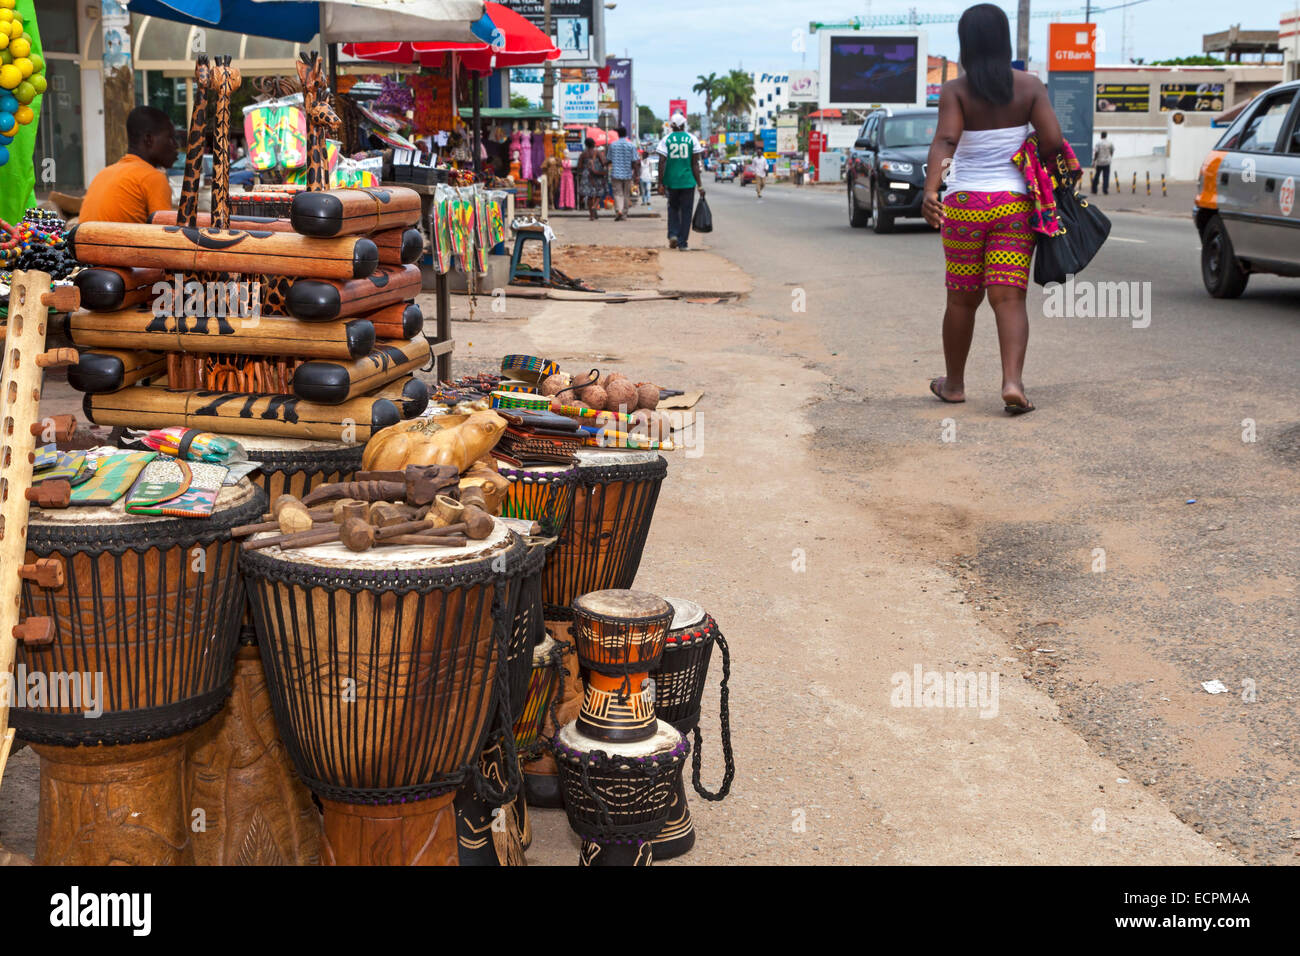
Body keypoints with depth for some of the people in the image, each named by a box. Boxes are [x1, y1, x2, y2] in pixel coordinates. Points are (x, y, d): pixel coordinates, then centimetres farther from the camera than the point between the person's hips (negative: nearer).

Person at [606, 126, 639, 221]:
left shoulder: (612, 145, 0)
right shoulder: (631, 145, -4)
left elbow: (609, 160, 5)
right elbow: (635, 161, -6)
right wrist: (636, 174, 1)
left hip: (616, 173, 0)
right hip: (628, 174, 0)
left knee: (618, 193, 0)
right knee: (626, 194, 11)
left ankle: (618, 210, -23)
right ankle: (624, 214, 15)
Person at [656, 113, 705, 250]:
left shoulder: (666, 139, 0)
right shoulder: (691, 139, 0)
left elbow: (662, 163, -4)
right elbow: (695, 164, -2)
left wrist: (661, 184, 0)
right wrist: (699, 185, 2)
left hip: (671, 181, 1)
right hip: (688, 181, -1)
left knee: (673, 208, 19)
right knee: (686, 211, 6)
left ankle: (673, 234, 1)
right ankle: (682, 242, 6)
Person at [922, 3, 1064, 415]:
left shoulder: (955, 91, -6)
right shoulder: (1030, 86, 0)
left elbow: (945, 139, -22)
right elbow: (1052, 141, -8)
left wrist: (930, 190, -34)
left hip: (964, 204, 0)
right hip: (1014, 203, 1)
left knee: (962, 299, 12)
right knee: (1009, 298, -1)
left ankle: (954, 383, 26)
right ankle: (1013, 381, -19)